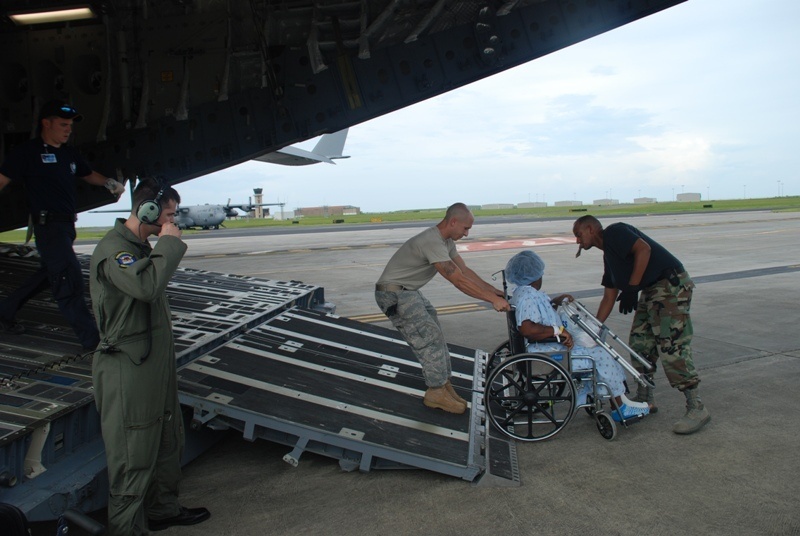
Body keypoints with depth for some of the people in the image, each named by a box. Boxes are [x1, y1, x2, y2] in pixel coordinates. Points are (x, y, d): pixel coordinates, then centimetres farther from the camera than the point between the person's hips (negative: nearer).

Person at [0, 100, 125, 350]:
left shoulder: (69, 153, 16)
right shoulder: (27, 151, -6)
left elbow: (88, 174, 28)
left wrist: (109, 183, 8)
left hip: (67, 225, 9)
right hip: (49, 225, -9)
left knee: (47, 274, 20)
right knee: (70, 279, -11)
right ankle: (92, 339, -8)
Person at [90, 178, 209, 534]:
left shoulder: (141, 246, 14)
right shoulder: (113, 249, -18)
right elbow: (146, 285, -35)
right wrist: (169, 243, -24)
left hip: (156, 362, 10)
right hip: (128, 369, -10)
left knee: (168, 441, 21)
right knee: (134, 454, 1)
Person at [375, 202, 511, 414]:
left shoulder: (446, 241, 4)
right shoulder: (432, 242, -28)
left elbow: (465, 270, 9)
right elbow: (459, 281, -30)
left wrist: (493, 290, 4)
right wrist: (493, 300, -26)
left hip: (408, 292, 10)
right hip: (394, 294, -10)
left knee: (434, 336, 8)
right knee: (429, 337, -10)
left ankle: (442, 385, 14)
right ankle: (436, 393, 1)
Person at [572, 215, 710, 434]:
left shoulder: (614, 232, -4)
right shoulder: (609, 255, 22)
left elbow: (643, 248, -21)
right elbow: (609, 296, 23)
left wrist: (631, 288, -21)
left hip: (672, 286, -10)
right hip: (651, 291, 10)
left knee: (672, 346, -13)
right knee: (639, 344, 11)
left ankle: (696, 408, -7)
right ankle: (645, 399, 22)